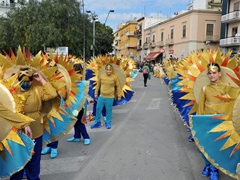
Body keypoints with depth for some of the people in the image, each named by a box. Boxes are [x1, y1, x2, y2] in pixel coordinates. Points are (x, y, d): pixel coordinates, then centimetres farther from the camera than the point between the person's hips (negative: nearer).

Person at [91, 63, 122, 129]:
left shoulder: (114, 77, -7)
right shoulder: (101, 76, -1)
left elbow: (118, 86, 1)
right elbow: (98, 85, 8)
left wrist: (119, 95, 2)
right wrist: (96, 93, 11)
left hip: (110, 97, -3)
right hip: (101, 96, 3)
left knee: (109, 110, 7)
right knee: (98, 109, 9)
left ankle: (108, 123, 23)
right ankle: (97, 122, 25)